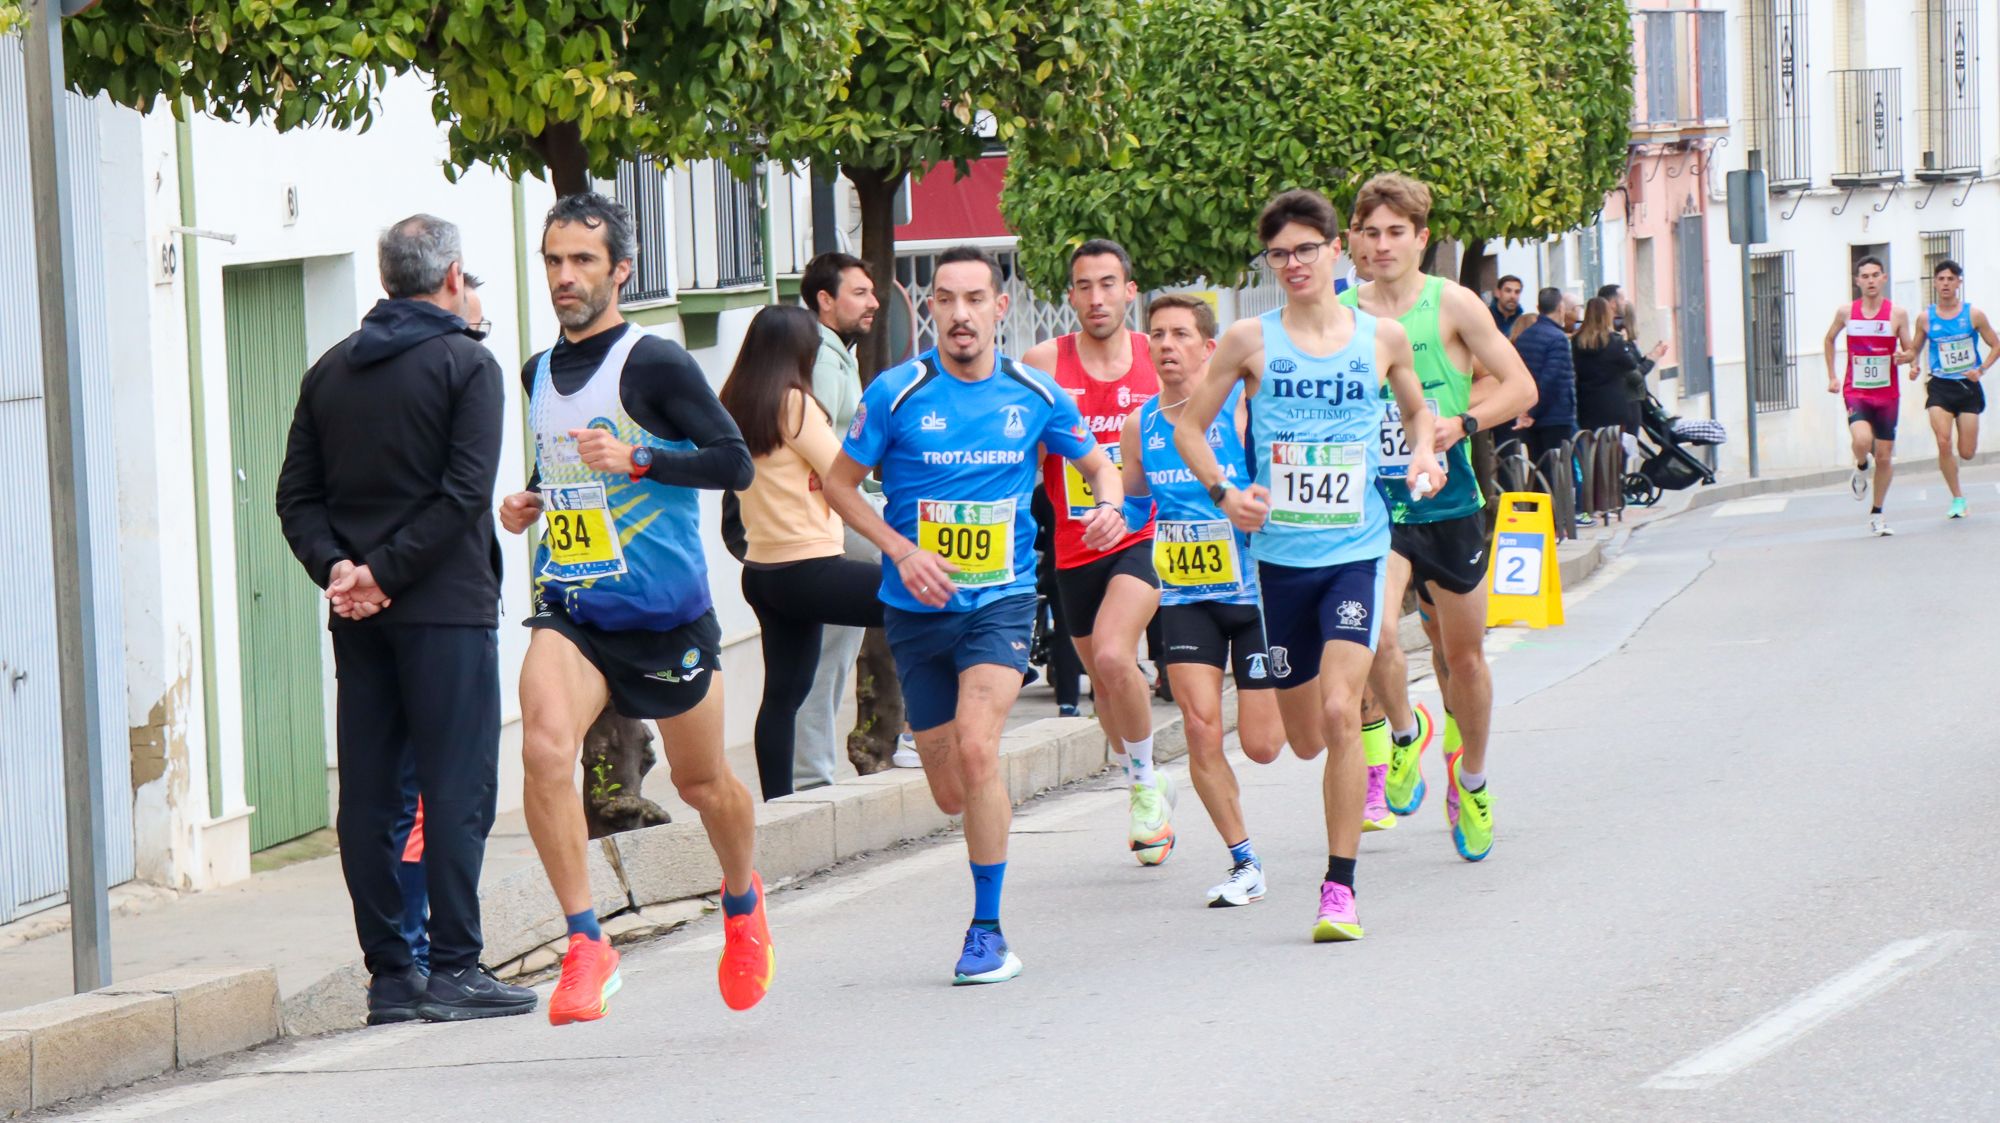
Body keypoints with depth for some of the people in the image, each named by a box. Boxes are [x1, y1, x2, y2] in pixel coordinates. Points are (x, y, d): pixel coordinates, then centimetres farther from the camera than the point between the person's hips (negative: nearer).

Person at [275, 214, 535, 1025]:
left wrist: (338, 567, -4)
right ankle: (452, 967, -7)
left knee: (369, 795, 6)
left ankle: (389, 972, 6)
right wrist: (386, 572, -12)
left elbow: (297, 495, 7)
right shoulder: (465, 365, -4)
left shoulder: (330, 371, 13)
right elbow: (465, 492, -14)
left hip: (358, 618, 6)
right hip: (446, 608, -6)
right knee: (456, 788, -4)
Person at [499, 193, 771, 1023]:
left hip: (665, 609, -4)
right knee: (544, 745, -23)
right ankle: (586, 947, -20)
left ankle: (742, 899, 45)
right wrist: (529, 504, 9)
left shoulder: (653, 364, -10)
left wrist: (637, 459, -25)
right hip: (570, 607, 4)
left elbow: (734, 463, -14)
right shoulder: (539, 373, 11)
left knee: (700, 781, 12)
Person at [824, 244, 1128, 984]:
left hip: (1001, 598, -1)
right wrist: (902, 551, -11)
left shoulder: (1035, 395, -1)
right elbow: (840, 484, 3)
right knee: (951, 795, 4)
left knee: (976, 746, -23)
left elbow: (1097, 462, 15)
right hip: (918, 609, 1)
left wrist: (1110, 508, -7)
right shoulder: (896, 393, -7)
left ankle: (988, 930, -12)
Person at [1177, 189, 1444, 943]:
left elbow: (1416, 412, 21)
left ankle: (1340, 887, -13)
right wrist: (1222, 491, -8)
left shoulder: (1383, 339, 3)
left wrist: (1424, 454, 0)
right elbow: (1189, 426, 8)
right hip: (1280, 555, 1)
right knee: (1305, 735, 9)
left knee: (1339, 710, -19)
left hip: (1357, 550, -1)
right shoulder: (1250, 341, 0)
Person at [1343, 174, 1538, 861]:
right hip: (1373, 503, 0)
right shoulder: (1341, 315, 1)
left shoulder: (1450, 304, -4)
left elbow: (1521, 387, -2)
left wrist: (1462, 424, -17)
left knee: (1460, 653, 11)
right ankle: (1401, 733, 6)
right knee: (1375, 630, -24)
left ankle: (1470, 782, 34)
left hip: (1448, 503, 0)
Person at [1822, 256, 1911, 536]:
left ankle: (1877, 514, 22)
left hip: (1887, 394, 1)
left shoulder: (1897, 314, -3)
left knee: (1884, 457, 5)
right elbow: (1830, 339, 18)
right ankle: (1861, 468, 8)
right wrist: (1832, 376, 13)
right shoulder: (1846, 312, -1)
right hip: (1855, 391, -1)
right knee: (1862, 440, -28)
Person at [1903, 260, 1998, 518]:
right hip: (1940, 387, 1)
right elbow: (1915, 349, 14)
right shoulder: (1926, 318, 1)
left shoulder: (1973, 315, -3)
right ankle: (1957, 498, 0)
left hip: (1968, 387, -1)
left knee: (1967, 453, -2)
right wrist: (1912, 363, -9)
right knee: (1944, 444, -16)